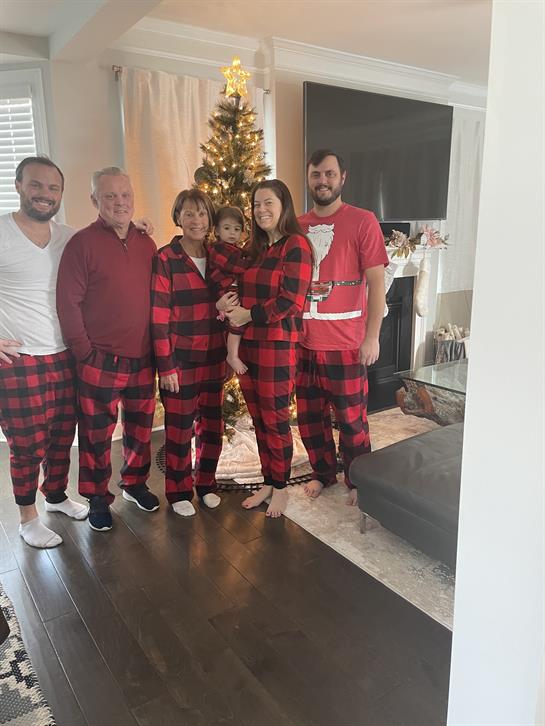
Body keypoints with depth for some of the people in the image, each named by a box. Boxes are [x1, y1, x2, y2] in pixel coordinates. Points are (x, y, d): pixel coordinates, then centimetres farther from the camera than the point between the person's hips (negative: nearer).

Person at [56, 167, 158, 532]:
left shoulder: (146, 244, 8)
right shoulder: (82, 243, -8)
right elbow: (68, 303, -10)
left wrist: (158, 347, 10)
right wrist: (85, 352, -11)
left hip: (143, 358, 5)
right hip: (100, 361, -5)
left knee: (141, 426, 16)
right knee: (97, 433, 6)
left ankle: (135, 482, 38)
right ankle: (98, 499, 25)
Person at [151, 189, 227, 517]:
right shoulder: (165, 258, -9)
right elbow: (159, 316, -12)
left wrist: (228, 352, 8)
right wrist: (165, 366, -14)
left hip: (214, 359, 5)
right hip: (180, 360, -5)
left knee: (211, 424, 13)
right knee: (179, 427, 7)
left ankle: (206, 483, 33)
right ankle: (178, 491, 25)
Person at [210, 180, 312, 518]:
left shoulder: (296, 244, -8)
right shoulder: (257, 247, 16)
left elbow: (292, 300, -15)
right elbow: (240, 266, -4)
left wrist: (249, 314, -11)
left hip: (278, 345, -7)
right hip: (249, 343, 7)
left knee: (275, 419, 3)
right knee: (259, 418, 13)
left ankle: (281, 487, 21)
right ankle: (268, 482, 29)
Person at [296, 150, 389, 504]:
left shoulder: (362, 221, -5)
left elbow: (376, 281, -8)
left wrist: (372, 336, -12)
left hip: (345, 343, -4)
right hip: (303, 342, 5)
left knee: (351, 419, 7)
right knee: (310, 416, 15)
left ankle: (357, 481, 28)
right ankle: (323, 472, 36)